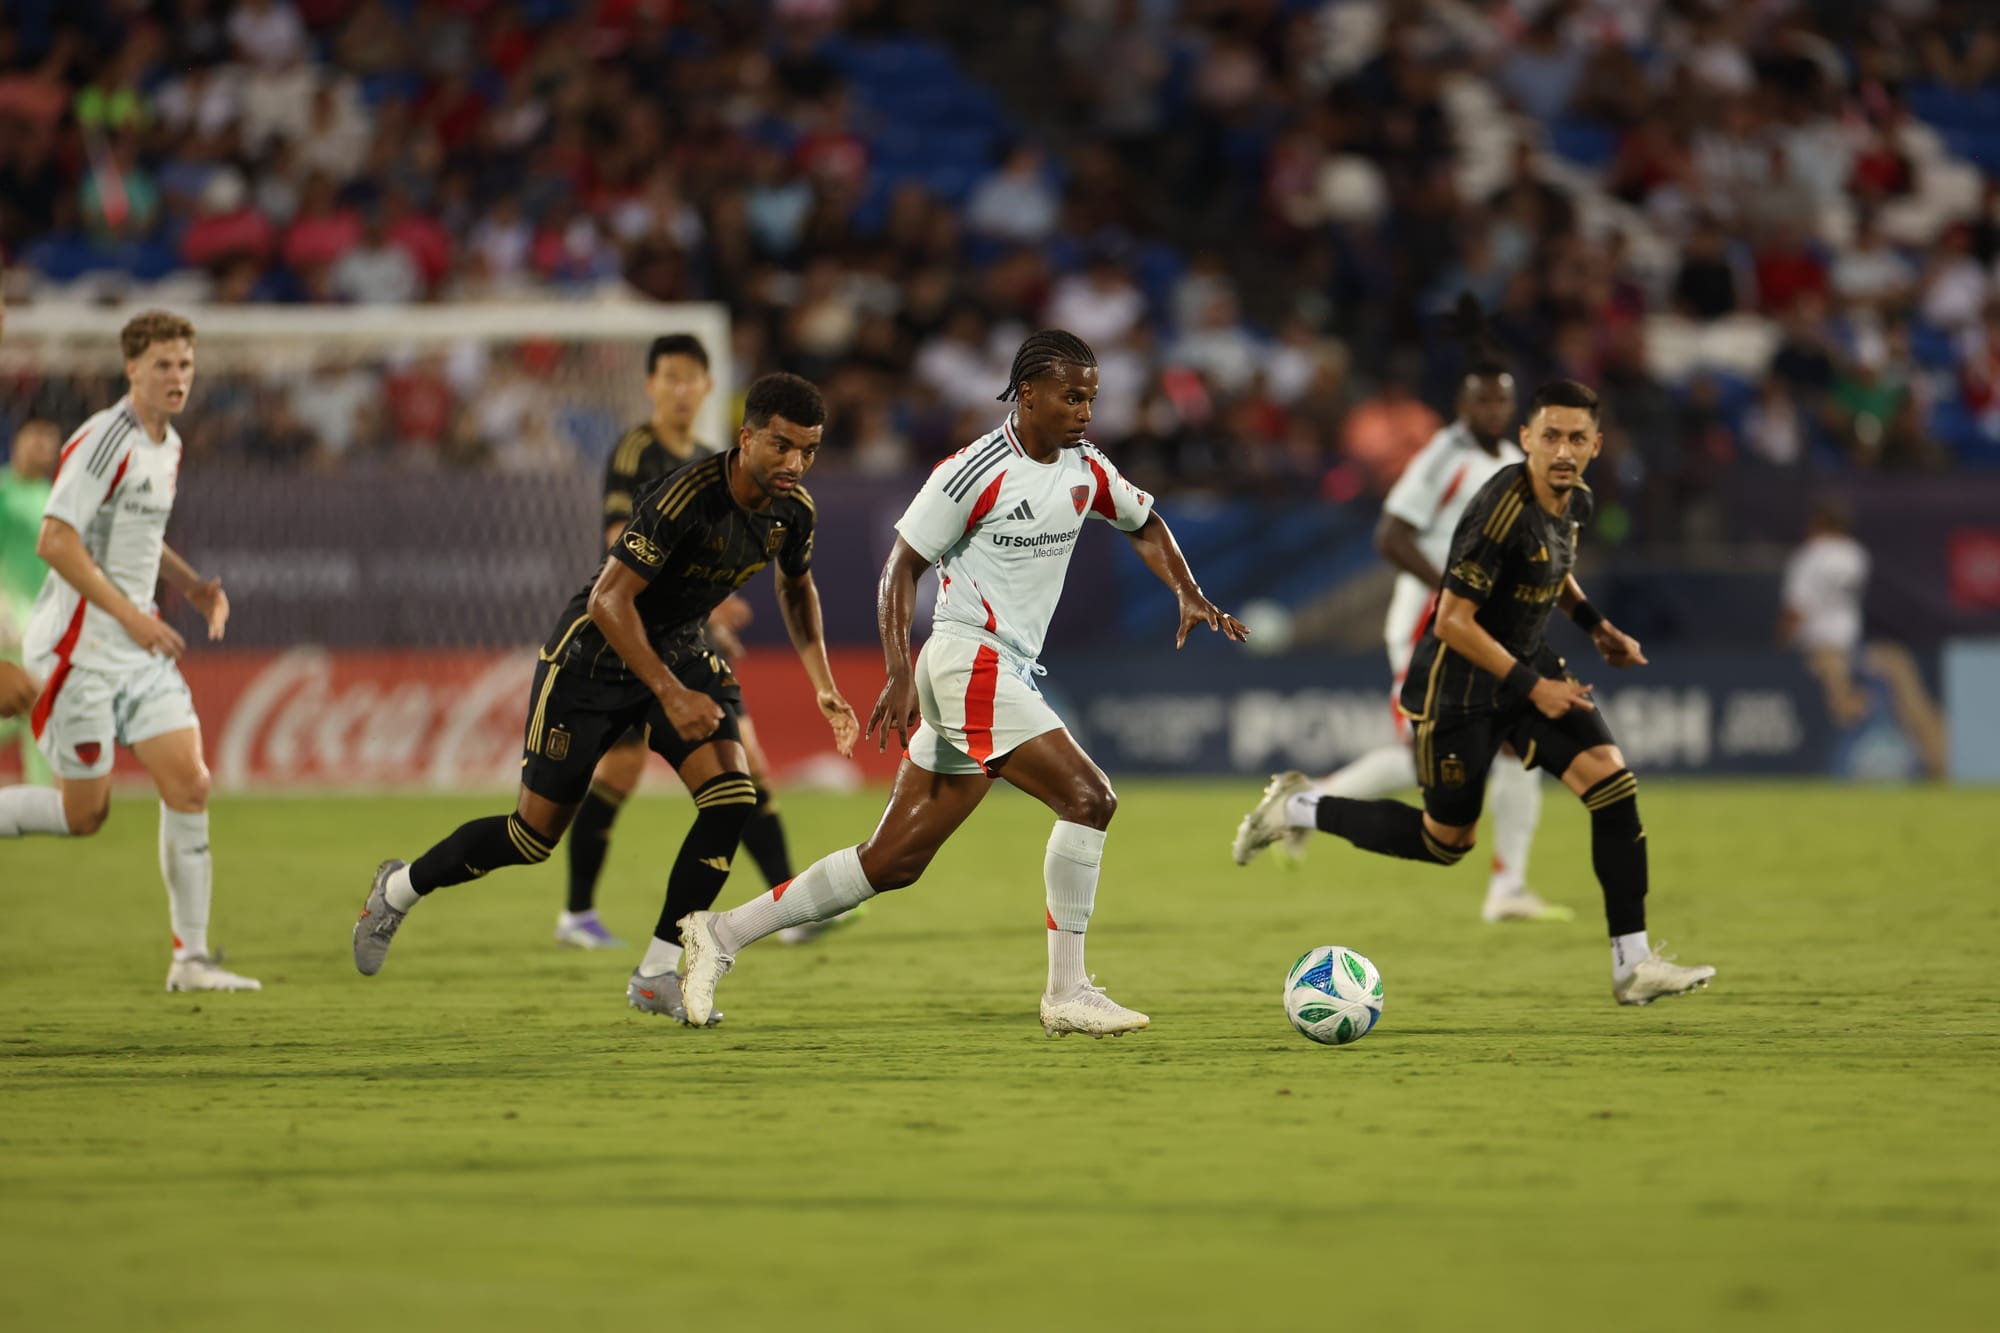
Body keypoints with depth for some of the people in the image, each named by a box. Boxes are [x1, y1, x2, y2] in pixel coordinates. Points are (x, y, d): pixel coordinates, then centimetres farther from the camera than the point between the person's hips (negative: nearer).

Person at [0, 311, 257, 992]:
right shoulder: (105, 442, -17)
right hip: (79, 649, -8)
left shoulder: (167, 446, 12)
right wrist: (132, 615, -23)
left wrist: (192, 585, 10)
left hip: (139, 652, 8)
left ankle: (191, 956, 1)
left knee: (190, 786, -3)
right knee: (84, 813, -4)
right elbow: (55, 541, -23)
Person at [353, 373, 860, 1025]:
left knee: (732, 796, -17)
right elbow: (608, 599, -31)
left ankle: (657, 975, -7)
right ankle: (398, 889, 28)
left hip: (678, 652, 6)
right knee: (534, 835, 0)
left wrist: (824, 688, 7)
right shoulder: (687, 498, -32)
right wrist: (670, 694, -35)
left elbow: (797, 587, 15)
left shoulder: (792, 509, -8)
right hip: (595, 654, -6)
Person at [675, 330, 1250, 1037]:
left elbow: (1144, 524, 27)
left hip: (1010, 674, 8)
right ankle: (1066, 993, -12)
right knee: (1088, 797, -17)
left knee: (895, 861, 7)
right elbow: (902, 565, -9)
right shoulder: (976, 473, -13)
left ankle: (725, 931, 13)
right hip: (970, 665, -8)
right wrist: (900, 676, -18)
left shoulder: (1085, 468, 9)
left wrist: (1189, 594, 10)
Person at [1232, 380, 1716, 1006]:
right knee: (1445, 841, 6)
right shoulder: (1503, 508, -28)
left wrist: (1595, 625, 9)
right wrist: (1531, 687, -23)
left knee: (1611, 778, -12)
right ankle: (1298, 808, 27)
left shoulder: (1566, 496, -1)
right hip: (1459, 687, -7)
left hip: (1529, 666, 7)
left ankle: (1633, 965, -9)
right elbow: (1453, 622, -26)